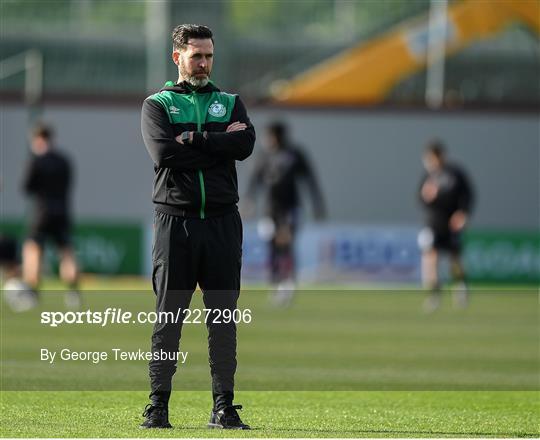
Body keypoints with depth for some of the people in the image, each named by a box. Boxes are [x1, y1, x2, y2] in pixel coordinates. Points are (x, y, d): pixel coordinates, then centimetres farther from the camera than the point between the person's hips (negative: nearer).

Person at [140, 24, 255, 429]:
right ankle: (158, 404, 3)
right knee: (168, 316, -1)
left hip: (222, 221, 2)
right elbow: (164, 153, -11)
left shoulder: (230, 103, 16)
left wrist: (193, 141, -8)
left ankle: (223, 406, 6)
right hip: (175, 220, -2)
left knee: (223, 317, 2)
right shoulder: (157, 104, 8)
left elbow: (245, 145, -5)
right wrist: (219, 141, -7)